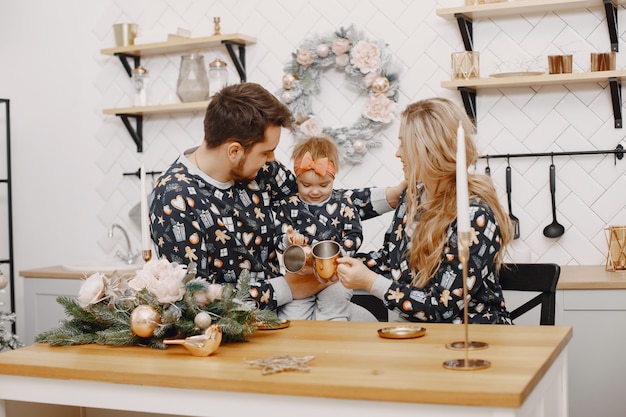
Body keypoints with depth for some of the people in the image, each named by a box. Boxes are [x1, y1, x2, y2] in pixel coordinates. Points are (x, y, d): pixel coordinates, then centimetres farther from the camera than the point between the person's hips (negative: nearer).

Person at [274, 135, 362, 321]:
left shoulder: (343, 203, 6)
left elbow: (354, 235, 2)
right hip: (298, 272, 0)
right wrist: (288, 240, -19)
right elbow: (278, 239, 5)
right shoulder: (289, 206, 6)